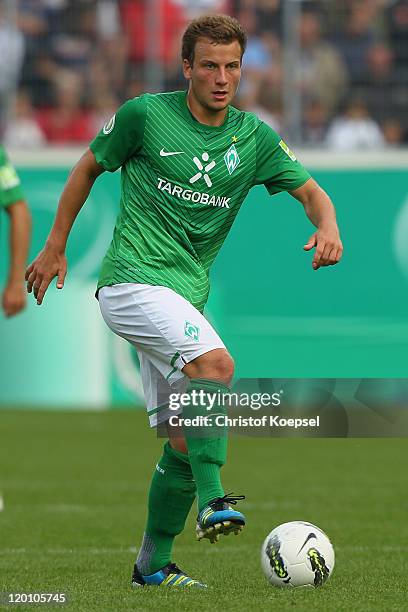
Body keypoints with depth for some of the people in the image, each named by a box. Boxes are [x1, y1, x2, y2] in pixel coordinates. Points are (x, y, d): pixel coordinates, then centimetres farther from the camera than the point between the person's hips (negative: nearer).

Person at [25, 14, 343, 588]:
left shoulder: (254, 137, 7)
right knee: (215, 363, -31)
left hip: (187, 294, 6)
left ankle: (154, 563, 17)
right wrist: (55, 248, 10)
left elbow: (310, 190, 2)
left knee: (184, 441, 5)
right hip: (133, 279, -6)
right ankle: (212, 501, -31)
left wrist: (327, 226, -21)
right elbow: (88, 168, 9)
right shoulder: (146, 115, -4)